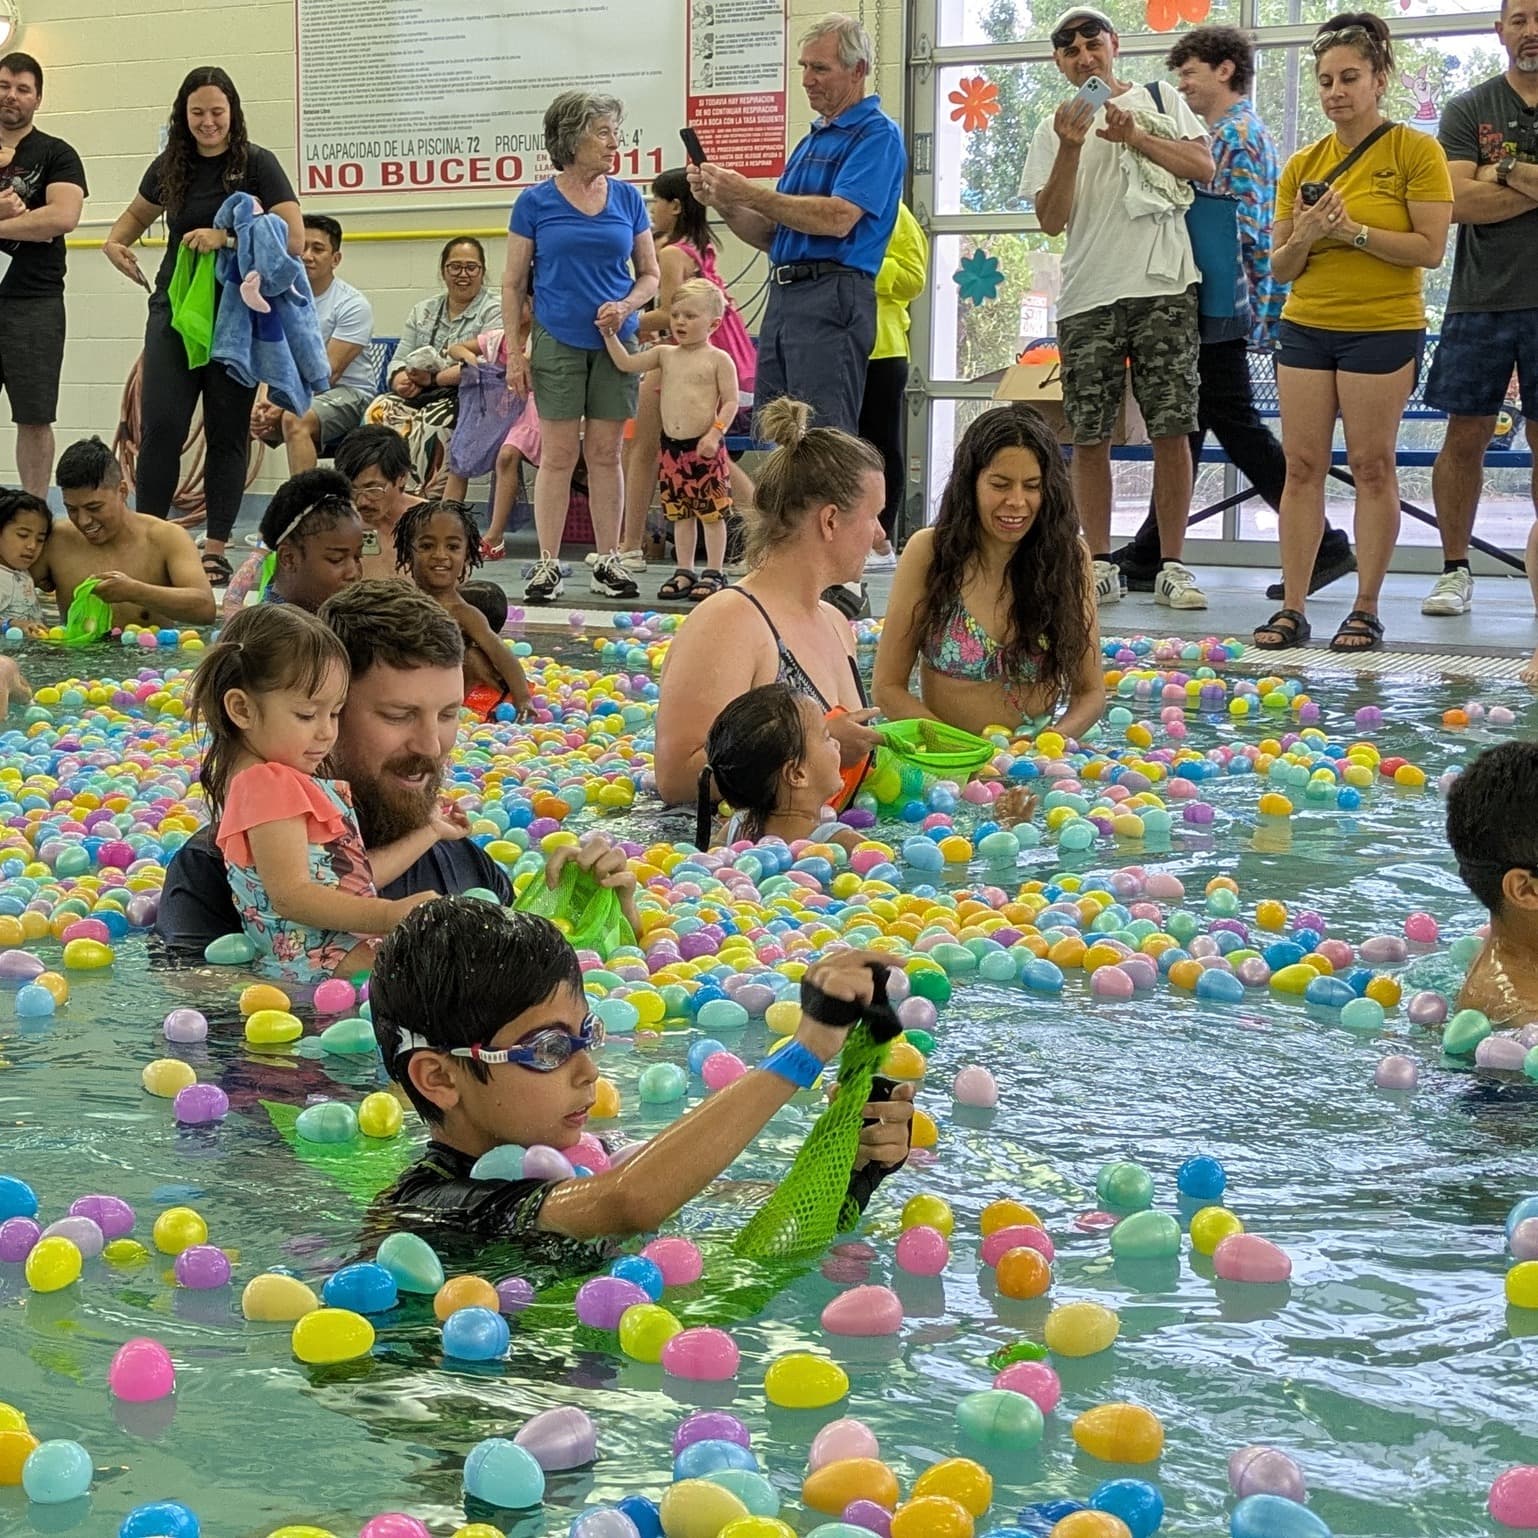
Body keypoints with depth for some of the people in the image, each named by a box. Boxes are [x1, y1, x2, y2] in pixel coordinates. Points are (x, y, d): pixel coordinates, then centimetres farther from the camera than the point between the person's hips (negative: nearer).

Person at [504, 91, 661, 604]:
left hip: (615, 342, 2)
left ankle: (607, 562, 12)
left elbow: (650, 274, 11)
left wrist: (626, 305, -10)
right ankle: (547, 564, 5)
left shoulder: (627, 198, 6)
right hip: (558, 343, -2)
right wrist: (515, 354, -2)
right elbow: (513, 284, 3)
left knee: (606, 453, 5)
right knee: (558, 455, -1)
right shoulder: (536, 203, -1)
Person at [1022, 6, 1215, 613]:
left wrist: (1134, 135, -8)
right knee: (1088, 436, 0)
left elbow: (1203, 165, 0)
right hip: (1087, 294, 2)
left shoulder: (1159, 102, 12)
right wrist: (1072, 146, -9)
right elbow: (1051, 220, 3)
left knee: (1172, 430, -5)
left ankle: (1171, 566, 1)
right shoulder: (1054, 130, 13)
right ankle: (1100, 566, 8)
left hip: (1162, 286, -1)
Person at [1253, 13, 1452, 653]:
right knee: (1302, 465, 1)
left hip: (1384, 329, -4)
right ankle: (1292, 607, 4)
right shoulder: (1302, 164, 10)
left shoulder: (1415, 151, -4)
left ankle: (1366, 609, 5)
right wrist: (1305, 237, -10)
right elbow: (1280, 267, 11)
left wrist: (1352, 230, -17)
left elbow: (1431, 248, -12)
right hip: (1305, 328, 5)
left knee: (1372, 466, -2)